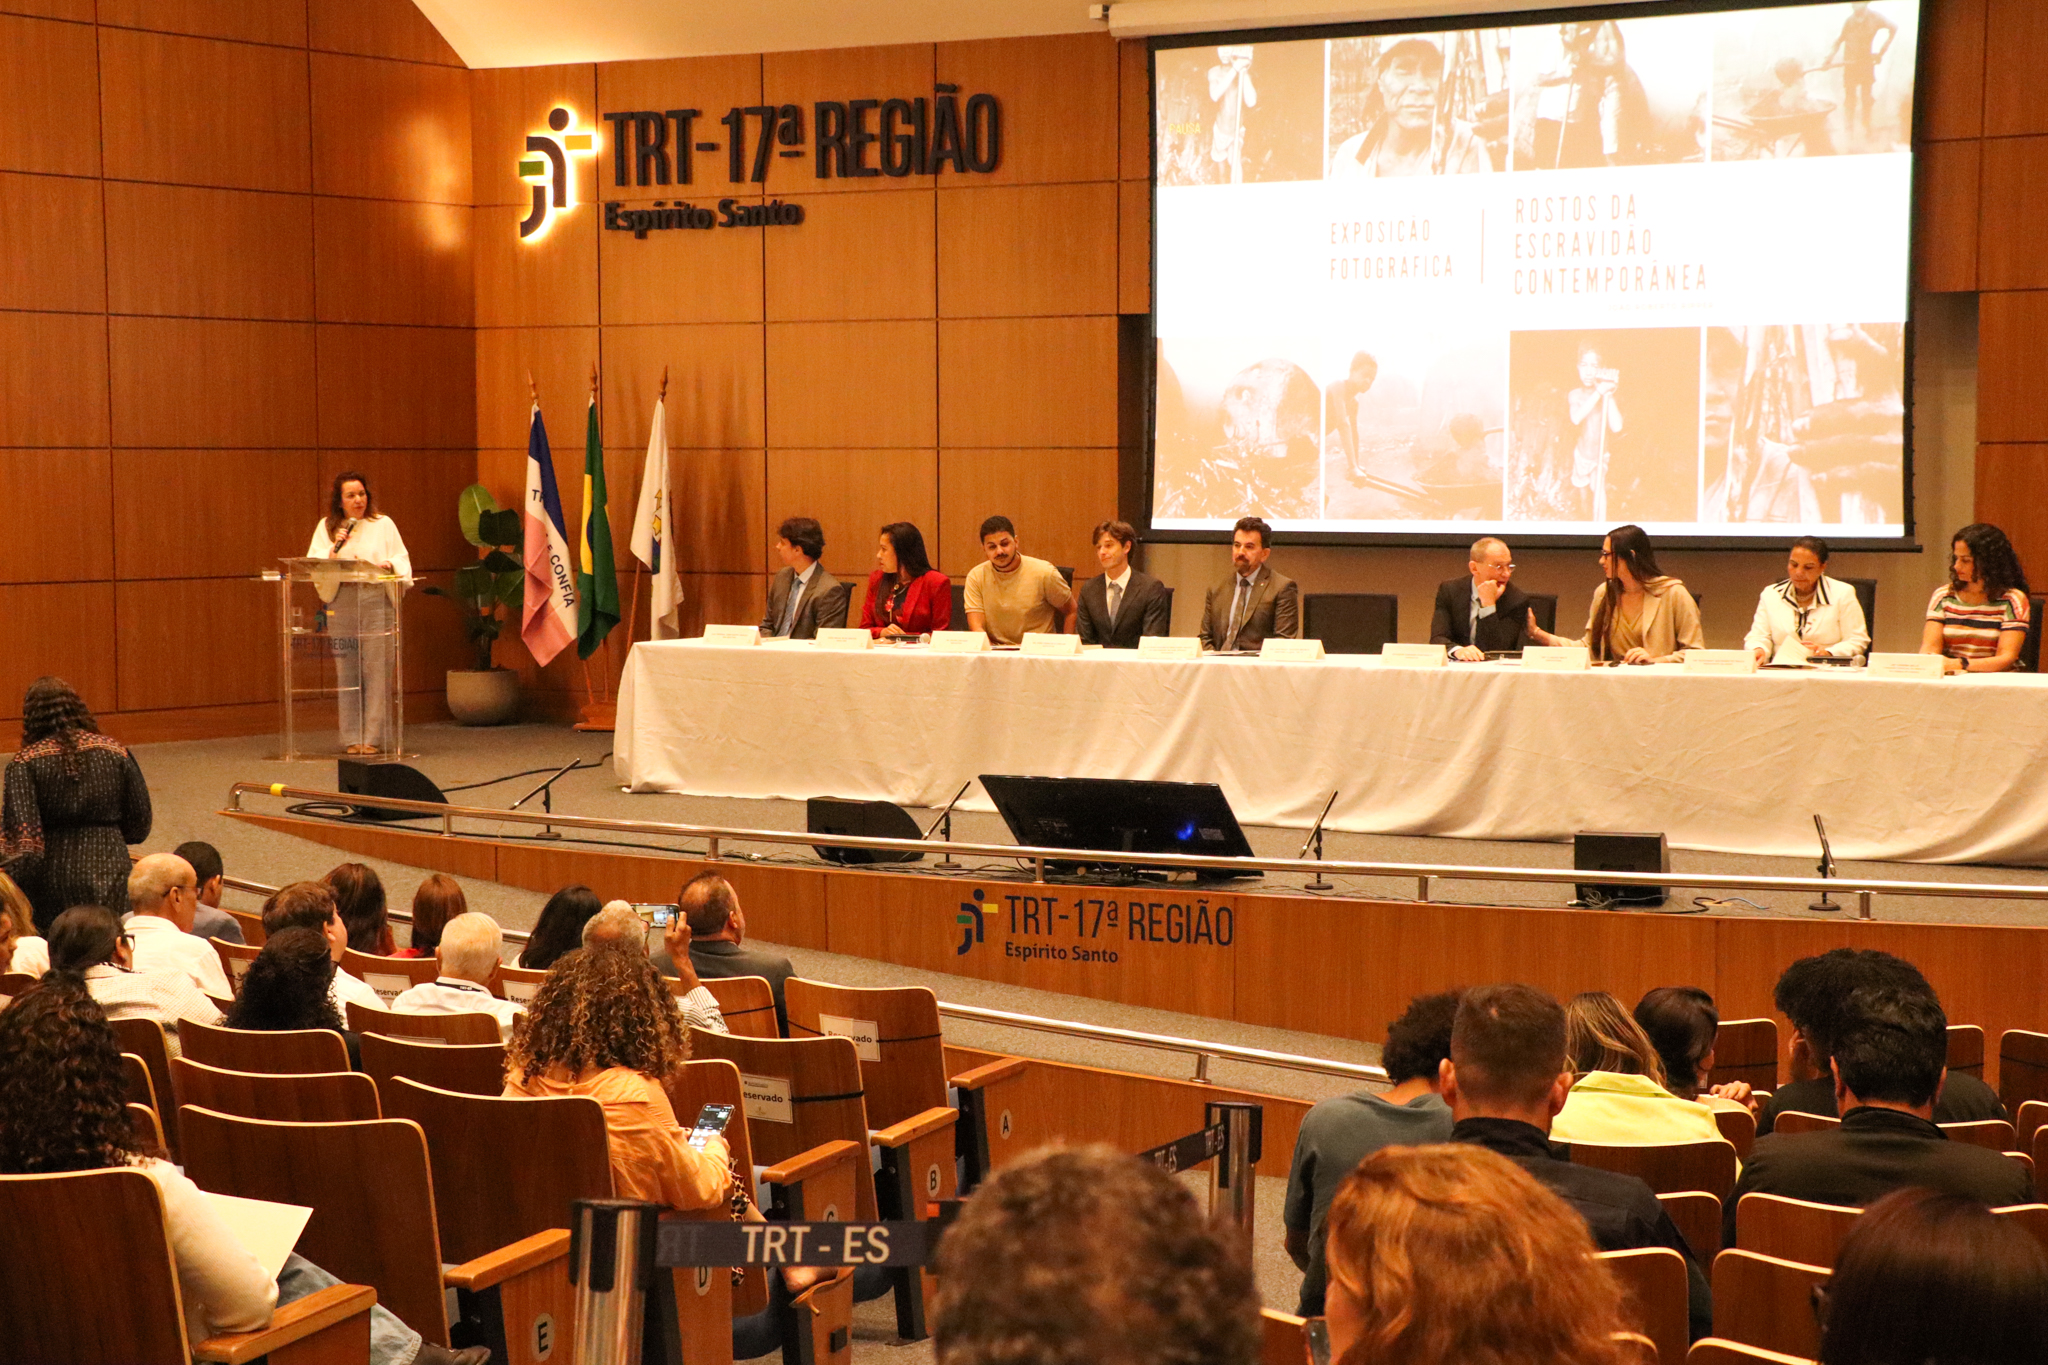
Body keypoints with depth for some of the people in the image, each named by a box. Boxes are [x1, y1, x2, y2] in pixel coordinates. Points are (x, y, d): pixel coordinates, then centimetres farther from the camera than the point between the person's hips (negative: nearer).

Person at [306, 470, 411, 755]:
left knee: (376, 670, -7)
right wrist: (333, 550, -10)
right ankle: (353, 738, 6)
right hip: (341, 602, 1)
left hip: (376, 601, -1)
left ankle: (375, 737, -4)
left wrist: (387, 566, -13)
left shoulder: (383, 525, 11)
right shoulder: (326, 527, 12)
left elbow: (402, 562, 8)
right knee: (346, 672, 0)